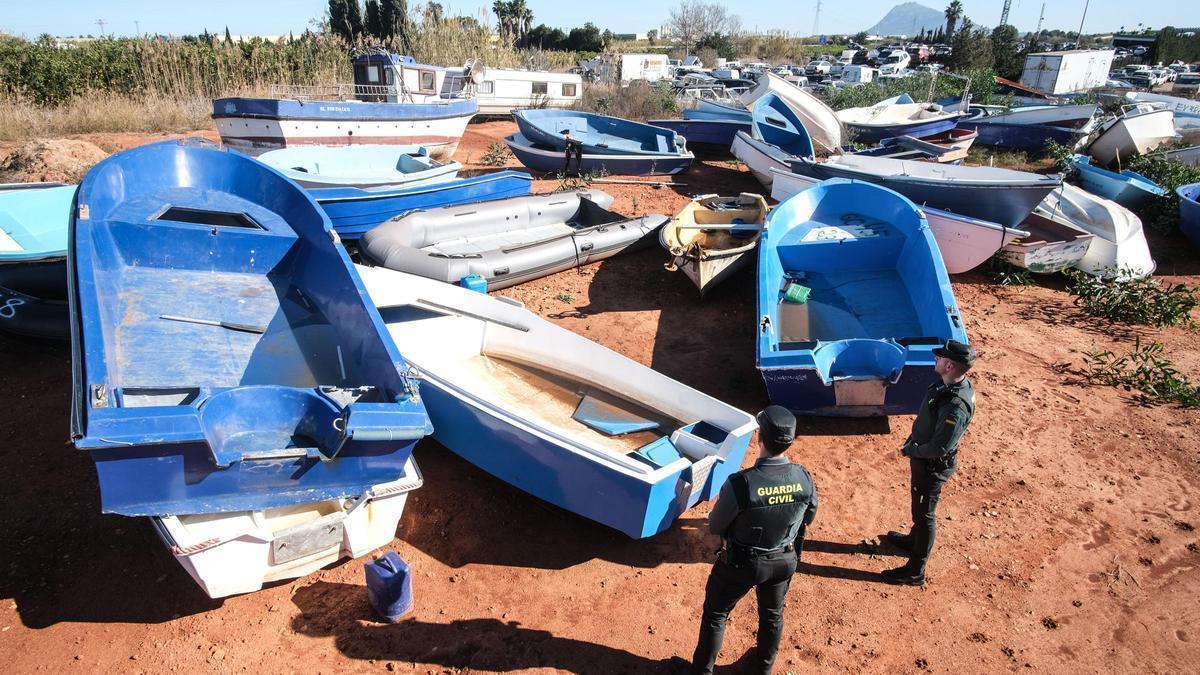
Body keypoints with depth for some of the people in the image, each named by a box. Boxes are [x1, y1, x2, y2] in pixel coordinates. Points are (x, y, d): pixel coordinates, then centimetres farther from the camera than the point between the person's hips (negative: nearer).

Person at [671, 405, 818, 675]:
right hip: (784, 561, 4)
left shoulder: (740, 483, -35)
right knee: (772, 613, 30)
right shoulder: (804, 478, -22)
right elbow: (809, 516, -1)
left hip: (741, 562, -4)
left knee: (715, 613, 21)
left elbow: (715, 526, -18)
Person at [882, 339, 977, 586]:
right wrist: (913, 446, 4)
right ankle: (913, 540, 53)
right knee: (919, 507, 29)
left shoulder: (956, 406, -35)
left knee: (924, 514, 7)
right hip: (924, 459, 9)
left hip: (933, 466, -9)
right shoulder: (947, 385, -5)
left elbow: (939, 448, -32)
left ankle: (915, 571, 24)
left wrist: (910, 450, -16)